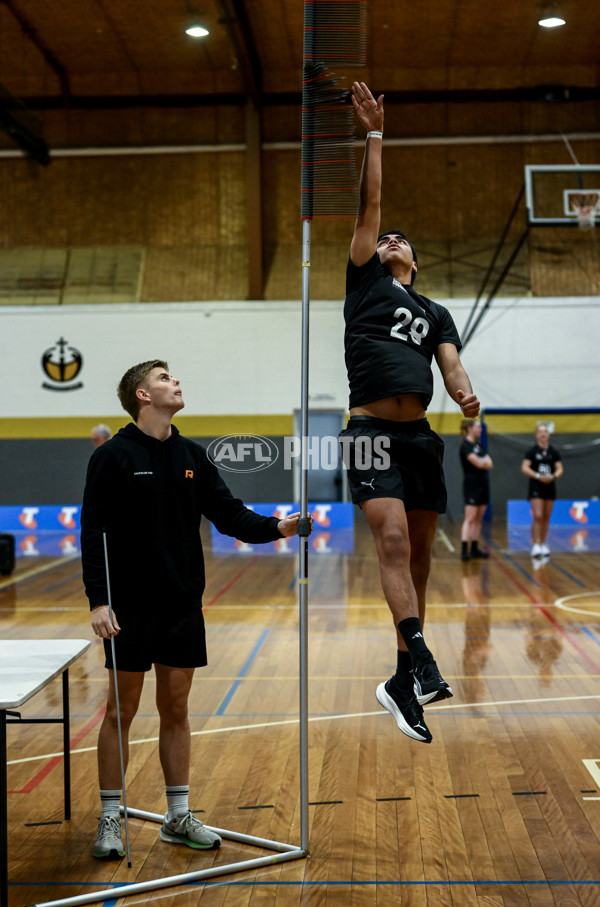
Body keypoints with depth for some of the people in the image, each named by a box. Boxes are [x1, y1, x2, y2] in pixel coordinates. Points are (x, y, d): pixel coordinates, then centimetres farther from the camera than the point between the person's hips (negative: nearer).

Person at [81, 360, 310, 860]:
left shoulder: (193, 455, 9)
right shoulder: (114, 456, -7)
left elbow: (228, 514, 7)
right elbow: (94, 533, -10)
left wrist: (276, 527, -9)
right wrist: (98, 600, -18)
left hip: (183, 605, 5)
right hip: (131, 607, -5)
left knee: (177, 709, 11)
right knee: (121, 711, 3)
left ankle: (178, 816, 22)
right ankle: (110, 819, 16)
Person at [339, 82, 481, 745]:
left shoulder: (435, 313, 23)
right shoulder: (364, 281, 15)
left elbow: (450, 365, 6)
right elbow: (370, 204, 10)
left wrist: (465, 393, -15)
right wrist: (374, 135, 10)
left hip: (421, 434, 4)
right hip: (372, 430, -4)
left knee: (418, 552, 5)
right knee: (392, 541, -19)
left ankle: (401, 680, 13)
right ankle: (421, 665, -26)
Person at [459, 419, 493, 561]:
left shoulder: (479, 445, 16)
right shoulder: (466, 446, -10)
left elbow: (490, 464, 8)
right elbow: (478, 463, -18)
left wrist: (482, 461, -12)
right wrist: (485, 461, 2)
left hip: (483, 484, 8)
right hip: (472, 485, -8)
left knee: (479, 519, 9)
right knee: (470, 518, -13)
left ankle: (475, 548, 13)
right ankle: (464, 550, -17)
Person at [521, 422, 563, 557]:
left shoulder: (553, 452, 6)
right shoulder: (532, 451, -3)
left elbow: (559, 468, 7)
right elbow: (524, 468, -8)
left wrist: (553, 476, -14)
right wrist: (538, 476, -19)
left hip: (550, 486, 4)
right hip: (536, 487, -4)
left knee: (546, 518, 8)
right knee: (538, 516, -14)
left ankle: (544, 544, 17)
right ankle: (535, 545, -13)